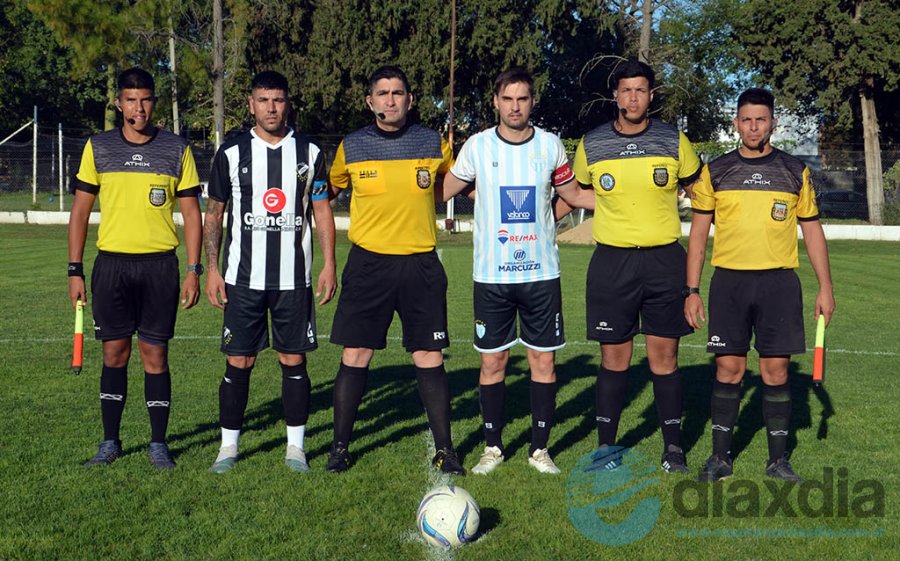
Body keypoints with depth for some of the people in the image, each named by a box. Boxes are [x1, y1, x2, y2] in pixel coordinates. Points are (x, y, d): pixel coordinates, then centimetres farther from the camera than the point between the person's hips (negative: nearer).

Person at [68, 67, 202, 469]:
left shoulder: (176, 150, 2)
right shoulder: (98, 148, 5)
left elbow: (191, 214, 4)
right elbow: (80, 211, 8)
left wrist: (193, 270, -3)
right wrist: (75, 270, 2)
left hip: (159, 265, -1)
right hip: (111, 263, 1)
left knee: (155, 355, 2)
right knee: (114, 353, 5)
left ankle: (158, 443, 13)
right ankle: (110, 442, 18)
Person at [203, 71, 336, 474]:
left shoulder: (309, 152, 6)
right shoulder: (231, 153, 3)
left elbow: (322, 210, 9)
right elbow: (213, 213, 7)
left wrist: (329, 265, 1)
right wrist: (212, 269, 0)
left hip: (294, 278, 1)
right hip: (242, 277, -1)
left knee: (294, 361, 4)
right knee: (238, 362, 1)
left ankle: (296, 447, 15)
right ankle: (229, 446, 15)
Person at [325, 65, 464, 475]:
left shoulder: (433, 144, 2)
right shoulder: (351, 147, 1)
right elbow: (327, 191, 16)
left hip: (420, 264, 0)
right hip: (368, 264, 0)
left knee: (429, 358, 1)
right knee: (355, 357, 1)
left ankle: (444, 450, 13)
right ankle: (340, 446, 16)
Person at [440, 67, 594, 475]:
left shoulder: (550, 146, 3)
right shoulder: (477, 147, 0)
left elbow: (574, 195, 16)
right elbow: (441, 192, 12)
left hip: (541, 273, 1)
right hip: (491, 274, 0)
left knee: (543, 360, 2)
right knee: (492, 361, 3)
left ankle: (540, 449, 14)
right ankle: (492, 447, 17)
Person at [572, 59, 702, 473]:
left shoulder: (674, 141, 2)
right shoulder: (591, 145, 2)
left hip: (664, 259, 0)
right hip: (612, 262, 0)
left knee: (664, 355, 3)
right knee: (614, 357, 3)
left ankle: (673, 446, 14)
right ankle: (605, 445, 15)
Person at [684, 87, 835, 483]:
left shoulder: (795, 172, 7)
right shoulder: (715, 172, 5)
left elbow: (813, 231, 11)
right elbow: (698, 234, 6)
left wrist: (825, 287, 5)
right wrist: (692, 291, 0)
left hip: (779, 282, 0)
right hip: (729, 282, 0)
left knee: (776, 371, 2)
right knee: (728, 369, 1)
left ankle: (777, 459, 13)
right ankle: (720, 457, 13)